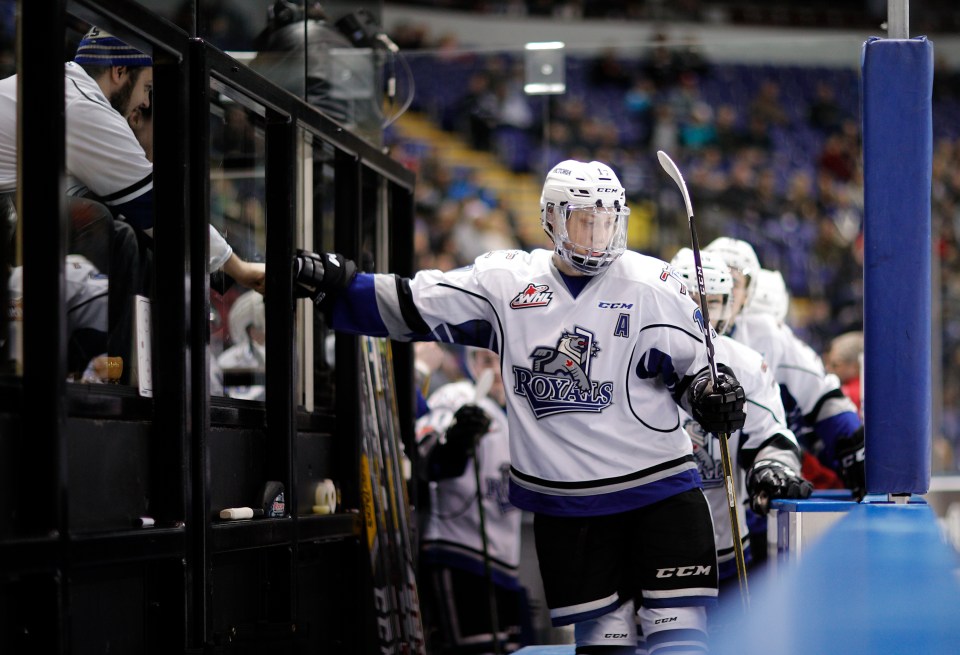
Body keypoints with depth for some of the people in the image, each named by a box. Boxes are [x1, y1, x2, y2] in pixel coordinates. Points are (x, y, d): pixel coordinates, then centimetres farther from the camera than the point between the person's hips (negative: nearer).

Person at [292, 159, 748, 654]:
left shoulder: (651, 285, -3)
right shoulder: (505, 282, 3)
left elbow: (692, 365, 1)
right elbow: (407, 307, 5)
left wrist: (711, 393, -20)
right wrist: (331, 283, -5)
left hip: (657, 487, -2)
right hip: (564, 504, 2)